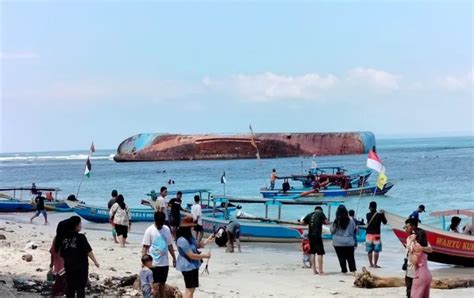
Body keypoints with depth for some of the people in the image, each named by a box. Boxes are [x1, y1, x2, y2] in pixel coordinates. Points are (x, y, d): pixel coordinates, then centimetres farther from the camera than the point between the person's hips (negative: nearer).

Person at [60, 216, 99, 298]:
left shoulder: (65, 238, 0)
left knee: (70, 288, 11)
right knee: (80, 288, 4)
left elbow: (62, 254, 3)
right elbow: (88, 251, -15)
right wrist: (95, 262, -4)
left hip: (68, 266, 4)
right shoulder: (81, 237, -14)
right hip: (81, 266, -4)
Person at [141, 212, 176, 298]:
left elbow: (170, 245, 13)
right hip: (154, 263, -5)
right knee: (155, 285, -5)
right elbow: (145, 247, -10)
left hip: (165, 262, 5)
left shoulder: (167, 229, 5)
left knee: (162, 283, 13)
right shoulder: (149, 230, -9)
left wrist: (174, 258, 14)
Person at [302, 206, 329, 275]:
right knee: (320, 253, -2)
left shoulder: (309, 215, 13)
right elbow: (327, 222, -6)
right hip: (317, 235, -5)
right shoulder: (321, 214, 3)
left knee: (312, 252, 11)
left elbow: (302, 222, 8)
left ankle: (314, 270, 12)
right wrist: (322, 222, 14)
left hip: (310, 235, 5)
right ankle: (320, 271, -5)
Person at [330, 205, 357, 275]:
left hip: (338, 243, -2)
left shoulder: (336, 222, -11)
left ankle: (344, 270, 9)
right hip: (349, 242, 2)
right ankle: (353, 270, 5)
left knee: (341, 258, 7)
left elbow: (332, 231, 2)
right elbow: (354, 230, 7)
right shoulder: (351, 221, -7)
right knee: (350, 257, 11)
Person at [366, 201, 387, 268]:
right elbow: (385, 222, 5)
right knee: (376, 250, 2)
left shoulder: (368, 215, -1)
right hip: (376, 234, -3)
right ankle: (375, 264, -1)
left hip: (369, 234, 3)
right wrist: (383, 214, 15)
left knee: (369, 250, 10)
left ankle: (371, 264, 14)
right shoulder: (379, 215, -8)